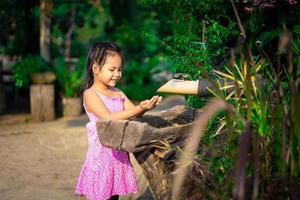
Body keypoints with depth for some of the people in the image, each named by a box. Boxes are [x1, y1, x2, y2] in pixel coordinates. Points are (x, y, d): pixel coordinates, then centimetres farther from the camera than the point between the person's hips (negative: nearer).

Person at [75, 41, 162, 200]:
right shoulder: (90, 94, -10)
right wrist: (138, 109, -26)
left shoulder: (118, 93, 11)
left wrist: (145, 107, -16)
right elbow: (109, 118, -22)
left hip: (119, 155, 6)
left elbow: (134, 113, 6)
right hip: (101, 155, -6)